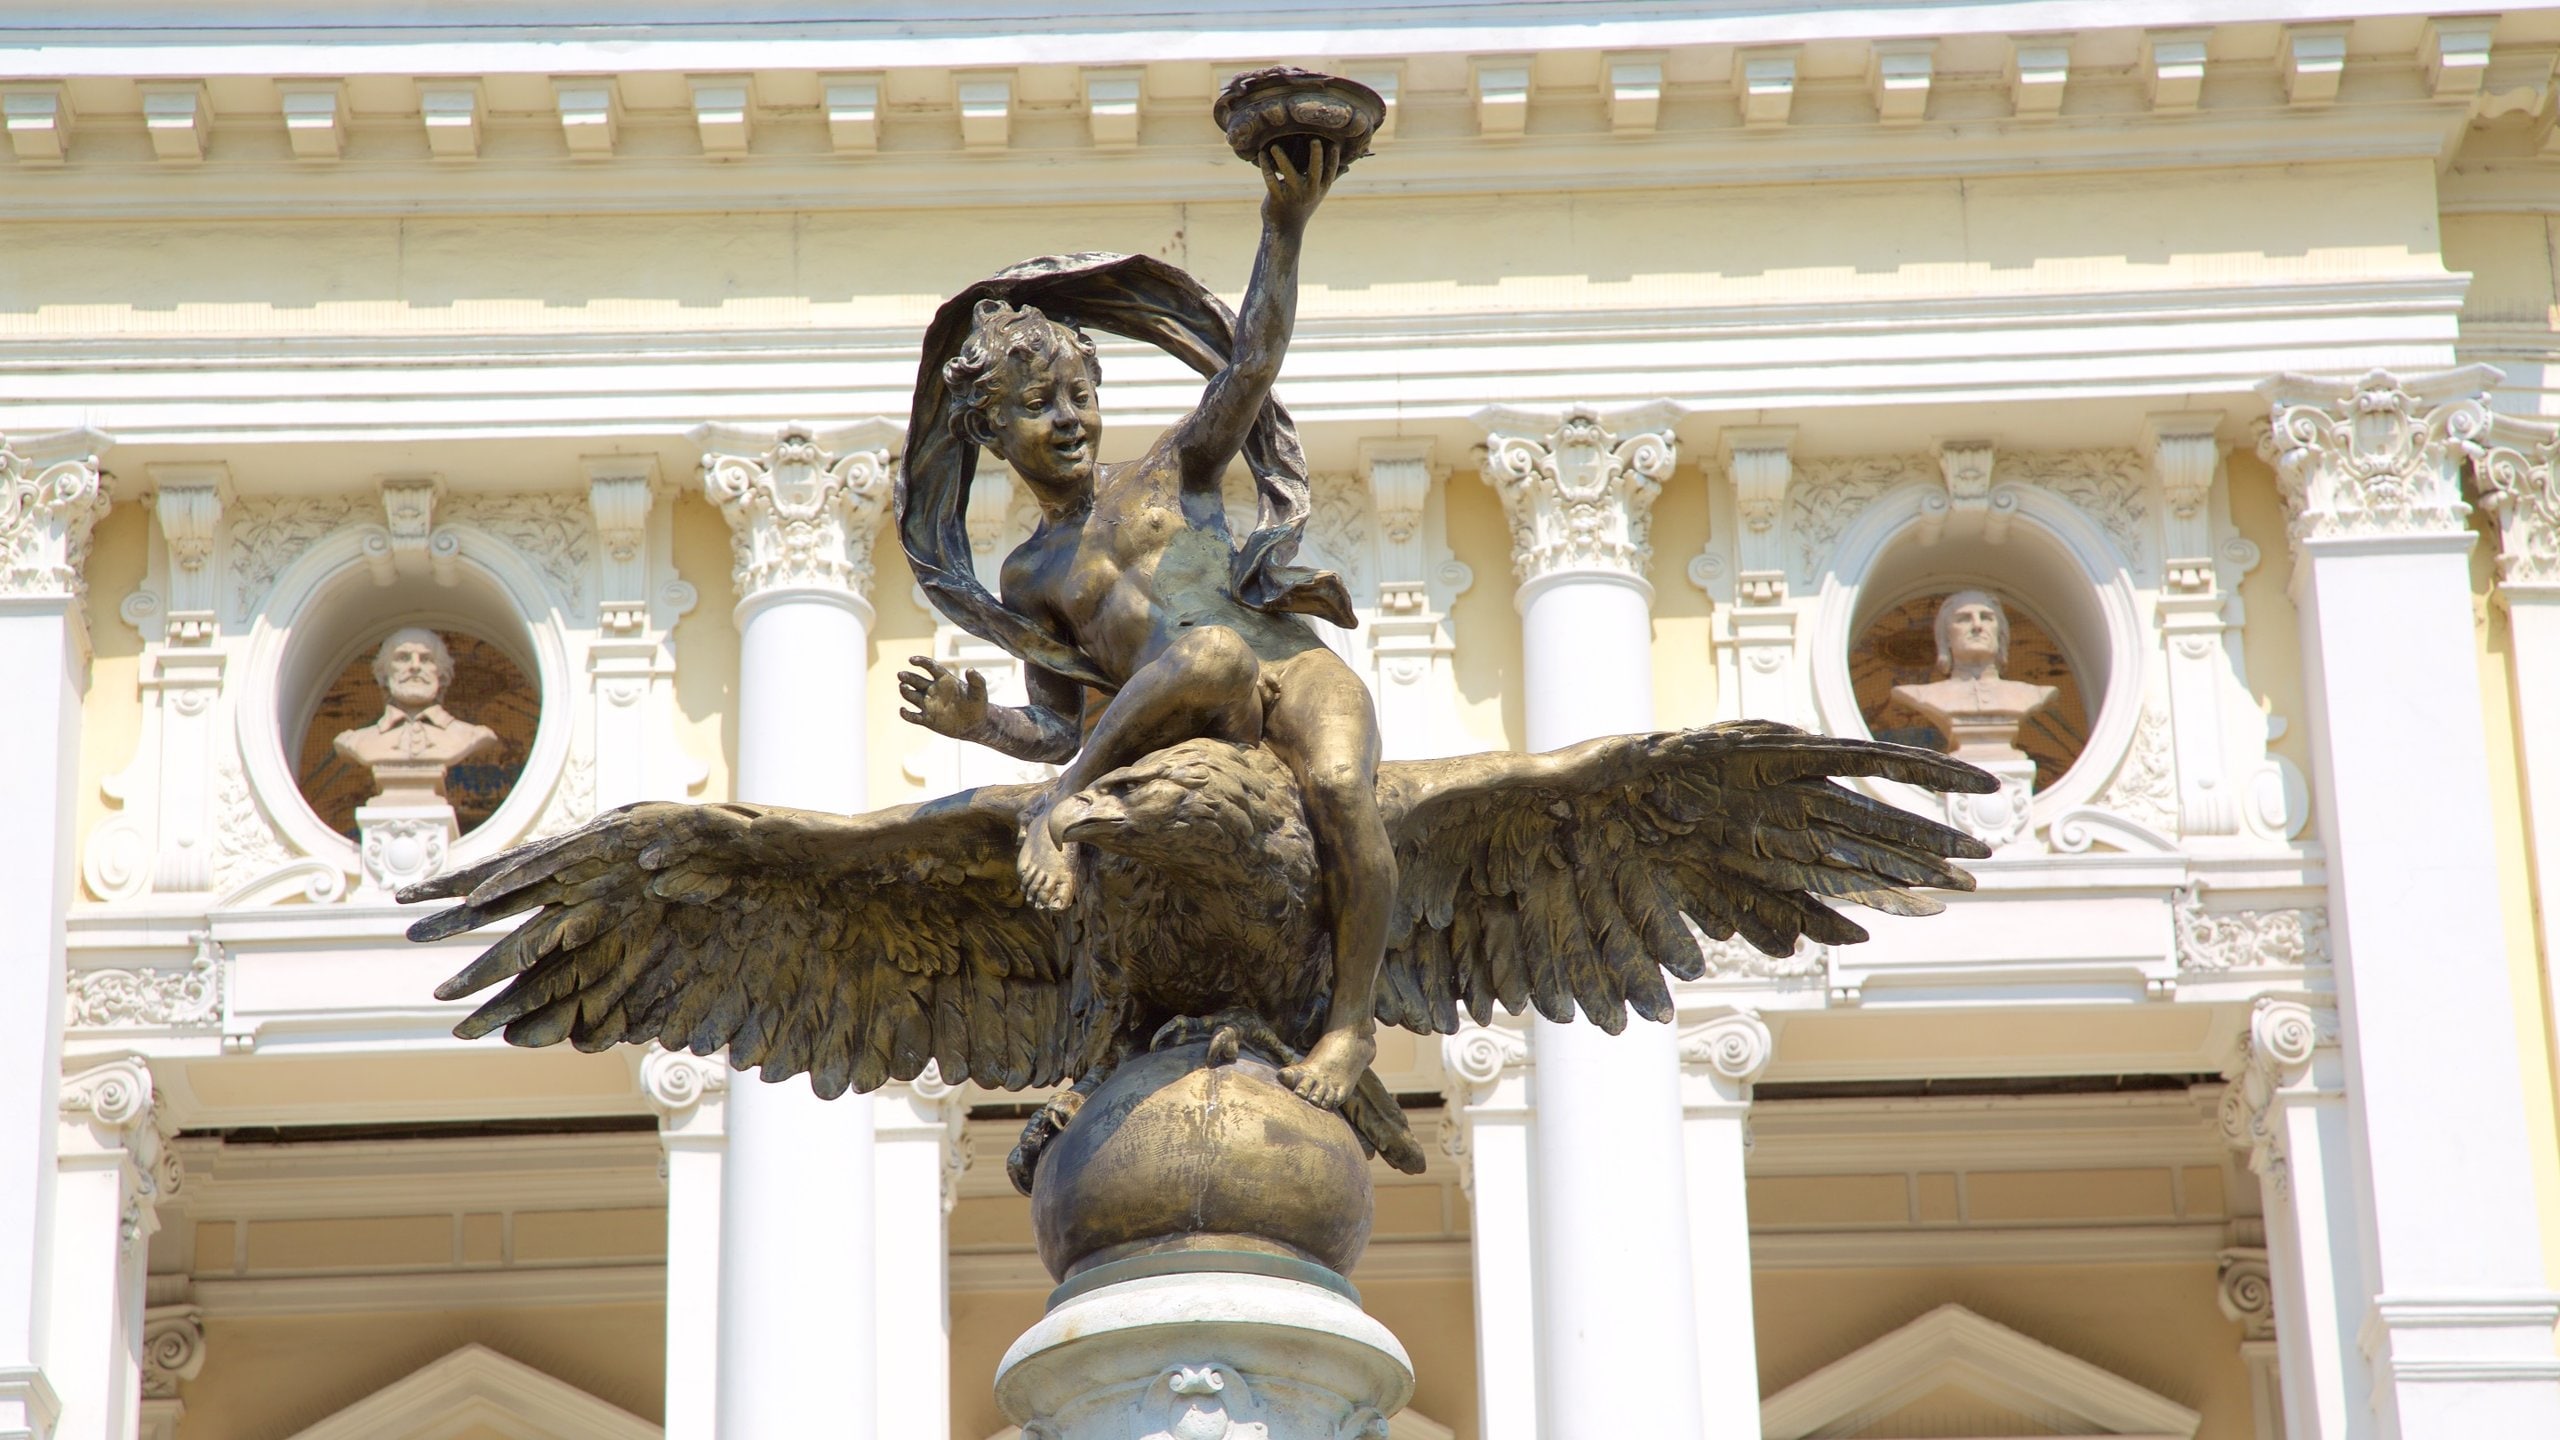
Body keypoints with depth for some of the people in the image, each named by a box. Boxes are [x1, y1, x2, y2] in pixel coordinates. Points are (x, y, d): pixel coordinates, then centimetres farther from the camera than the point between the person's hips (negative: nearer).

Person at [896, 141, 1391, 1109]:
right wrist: (979, 725, -5)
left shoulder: (1169, 473, 18)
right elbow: (1061, 729, 17)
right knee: (1208, 650, -38)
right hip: (1189, 736, 0)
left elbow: (1252, 367, 3)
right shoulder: (1028, 580, 21)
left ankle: (1354, 1021, -27)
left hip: (1298, 680, 0)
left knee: (1338, 786, -38)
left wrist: (1284, 230, -10)